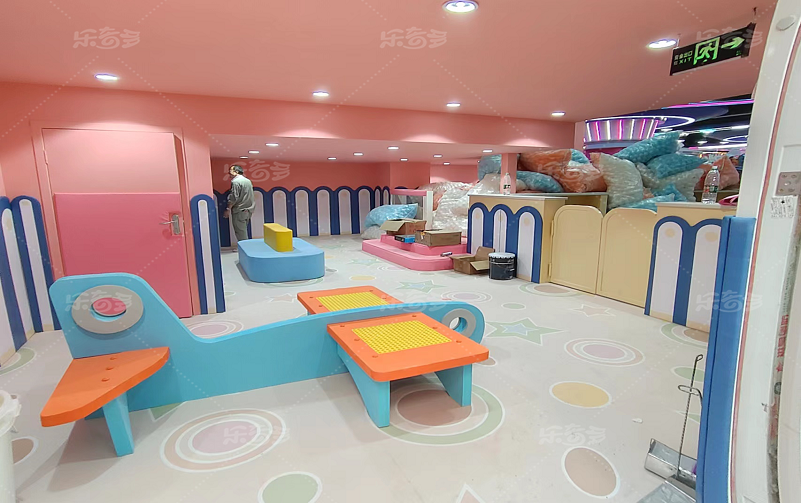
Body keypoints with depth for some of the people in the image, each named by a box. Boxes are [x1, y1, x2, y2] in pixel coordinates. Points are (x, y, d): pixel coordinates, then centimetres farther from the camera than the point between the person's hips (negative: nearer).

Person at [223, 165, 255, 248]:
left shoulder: (236, 181, -13)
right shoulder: (248, 181, 14)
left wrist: (228, 210, -14)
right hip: (248, 210, 9)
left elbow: (234, 197, -18)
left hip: (239, 211, -9)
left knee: (240, 232, -2)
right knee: (243, 231, 17)